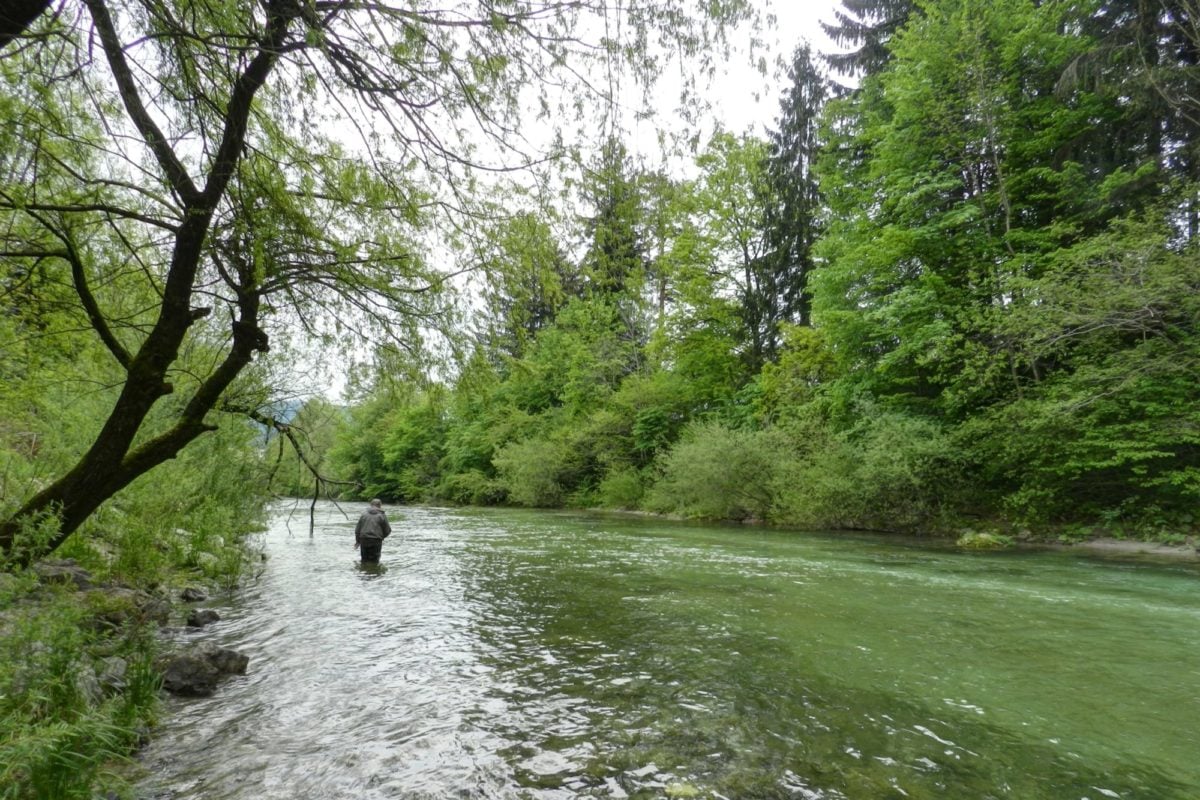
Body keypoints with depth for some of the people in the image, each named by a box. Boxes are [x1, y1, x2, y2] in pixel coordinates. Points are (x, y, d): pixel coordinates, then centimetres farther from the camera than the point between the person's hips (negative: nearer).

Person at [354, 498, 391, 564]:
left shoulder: (364, 514, 6)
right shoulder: (382, 515, -2)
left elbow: (357, 529, 8)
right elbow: (387, 530, 0)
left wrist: (357, 541, 19)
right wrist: (381, 537, 21)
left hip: (364, 540, 3)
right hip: (376, 541, -3)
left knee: (364, 559, 16)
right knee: (374, 561, 5)